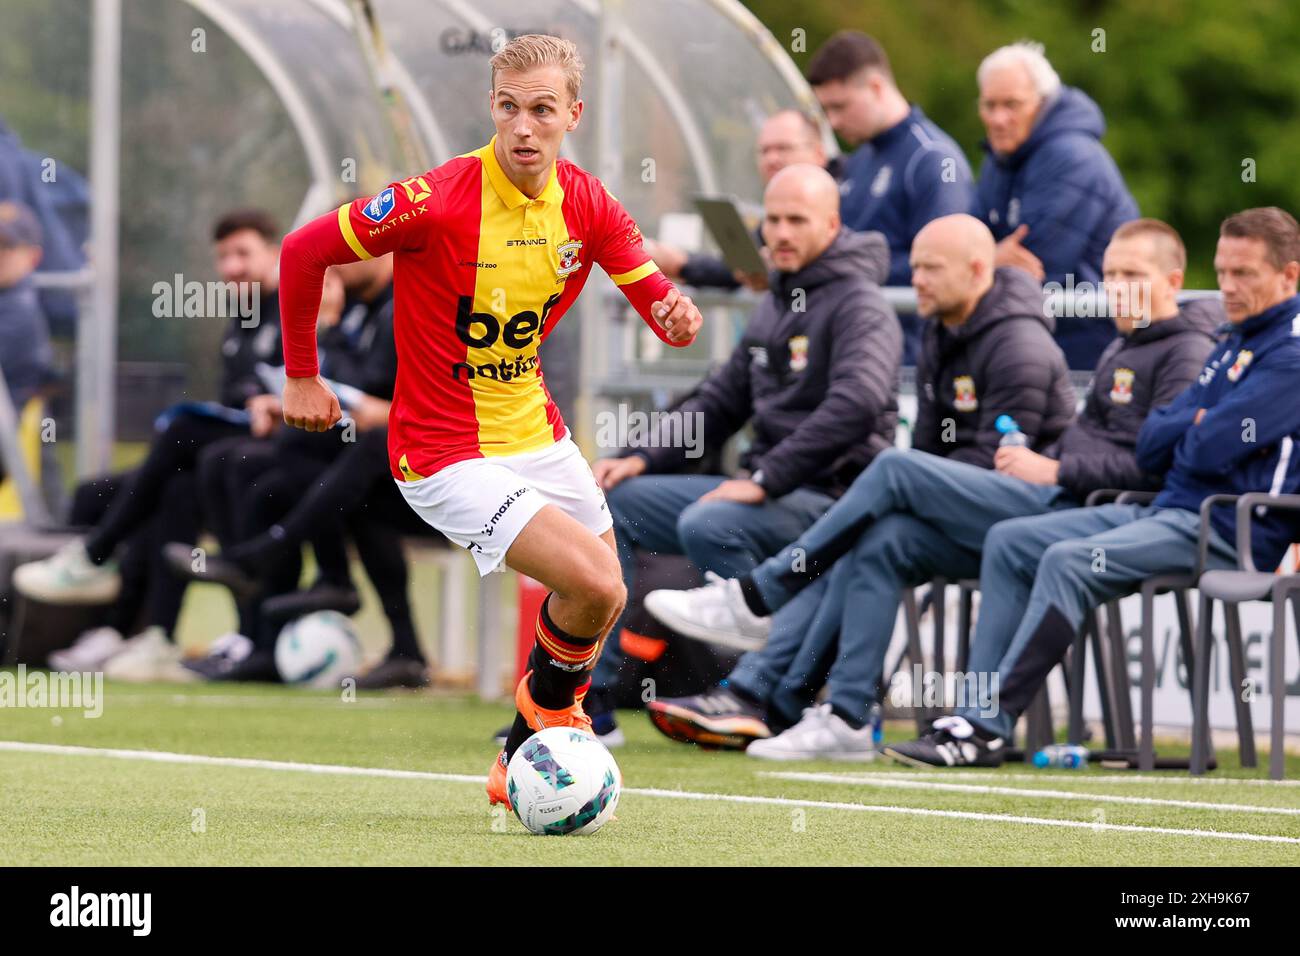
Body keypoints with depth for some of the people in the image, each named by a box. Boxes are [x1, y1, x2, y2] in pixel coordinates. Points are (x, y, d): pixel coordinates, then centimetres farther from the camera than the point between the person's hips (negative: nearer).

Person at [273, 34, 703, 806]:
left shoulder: (586, 203, -5)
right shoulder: (439, 200, -22)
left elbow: (656, 297, 0)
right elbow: (303, 252, -14)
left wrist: (676, 313, -25)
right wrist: (302, 377, -7)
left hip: (537, 433, 7)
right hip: (446, 455, -7)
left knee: (600, 606, 15)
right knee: (596, 584, -19)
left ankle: (521, 766, 36)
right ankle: (549, 708, 11)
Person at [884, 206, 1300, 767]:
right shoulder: (1237, 345, 21)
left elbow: (1210, 450, -21)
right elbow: (1149, 449, 17)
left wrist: (1187, 433, 2)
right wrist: (1198, 423, -3)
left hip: (1229, 533, -10)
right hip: (1169, 511, 10)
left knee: (1069, 561, -27)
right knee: (1009, 542, 4)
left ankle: (988, 728, -27)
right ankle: (974, 716, -6)